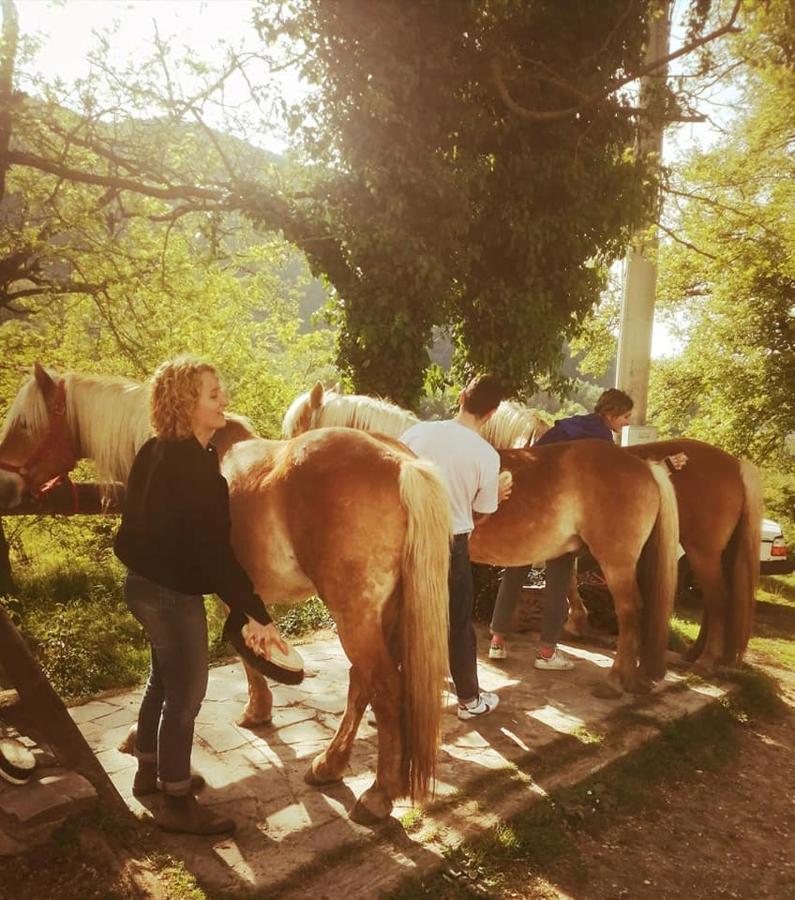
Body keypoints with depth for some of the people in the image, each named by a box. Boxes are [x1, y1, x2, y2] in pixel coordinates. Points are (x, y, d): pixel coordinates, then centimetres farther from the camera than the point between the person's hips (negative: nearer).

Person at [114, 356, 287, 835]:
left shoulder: (158, 452, 3)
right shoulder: (195, 467, -26)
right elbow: (214, 549, -28)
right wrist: (257, 614, -26)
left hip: (146, 582, 10)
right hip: (172, 594, -10)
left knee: (164, 680, 25)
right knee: (186, 692, 6)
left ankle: (150, 771, 45)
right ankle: (178, 804, 24)